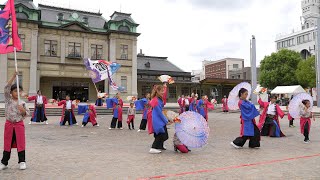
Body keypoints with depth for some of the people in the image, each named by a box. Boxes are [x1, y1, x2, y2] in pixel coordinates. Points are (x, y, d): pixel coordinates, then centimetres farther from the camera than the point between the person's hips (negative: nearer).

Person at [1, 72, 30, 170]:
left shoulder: (22, 103, 2)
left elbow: (27, 114, 2)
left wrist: (23, 110, -20)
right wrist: (13, 77, -21)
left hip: (19, 124, 0)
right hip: (9, 124, 0)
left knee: (20, 143, 2)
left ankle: (22, 161, 11)